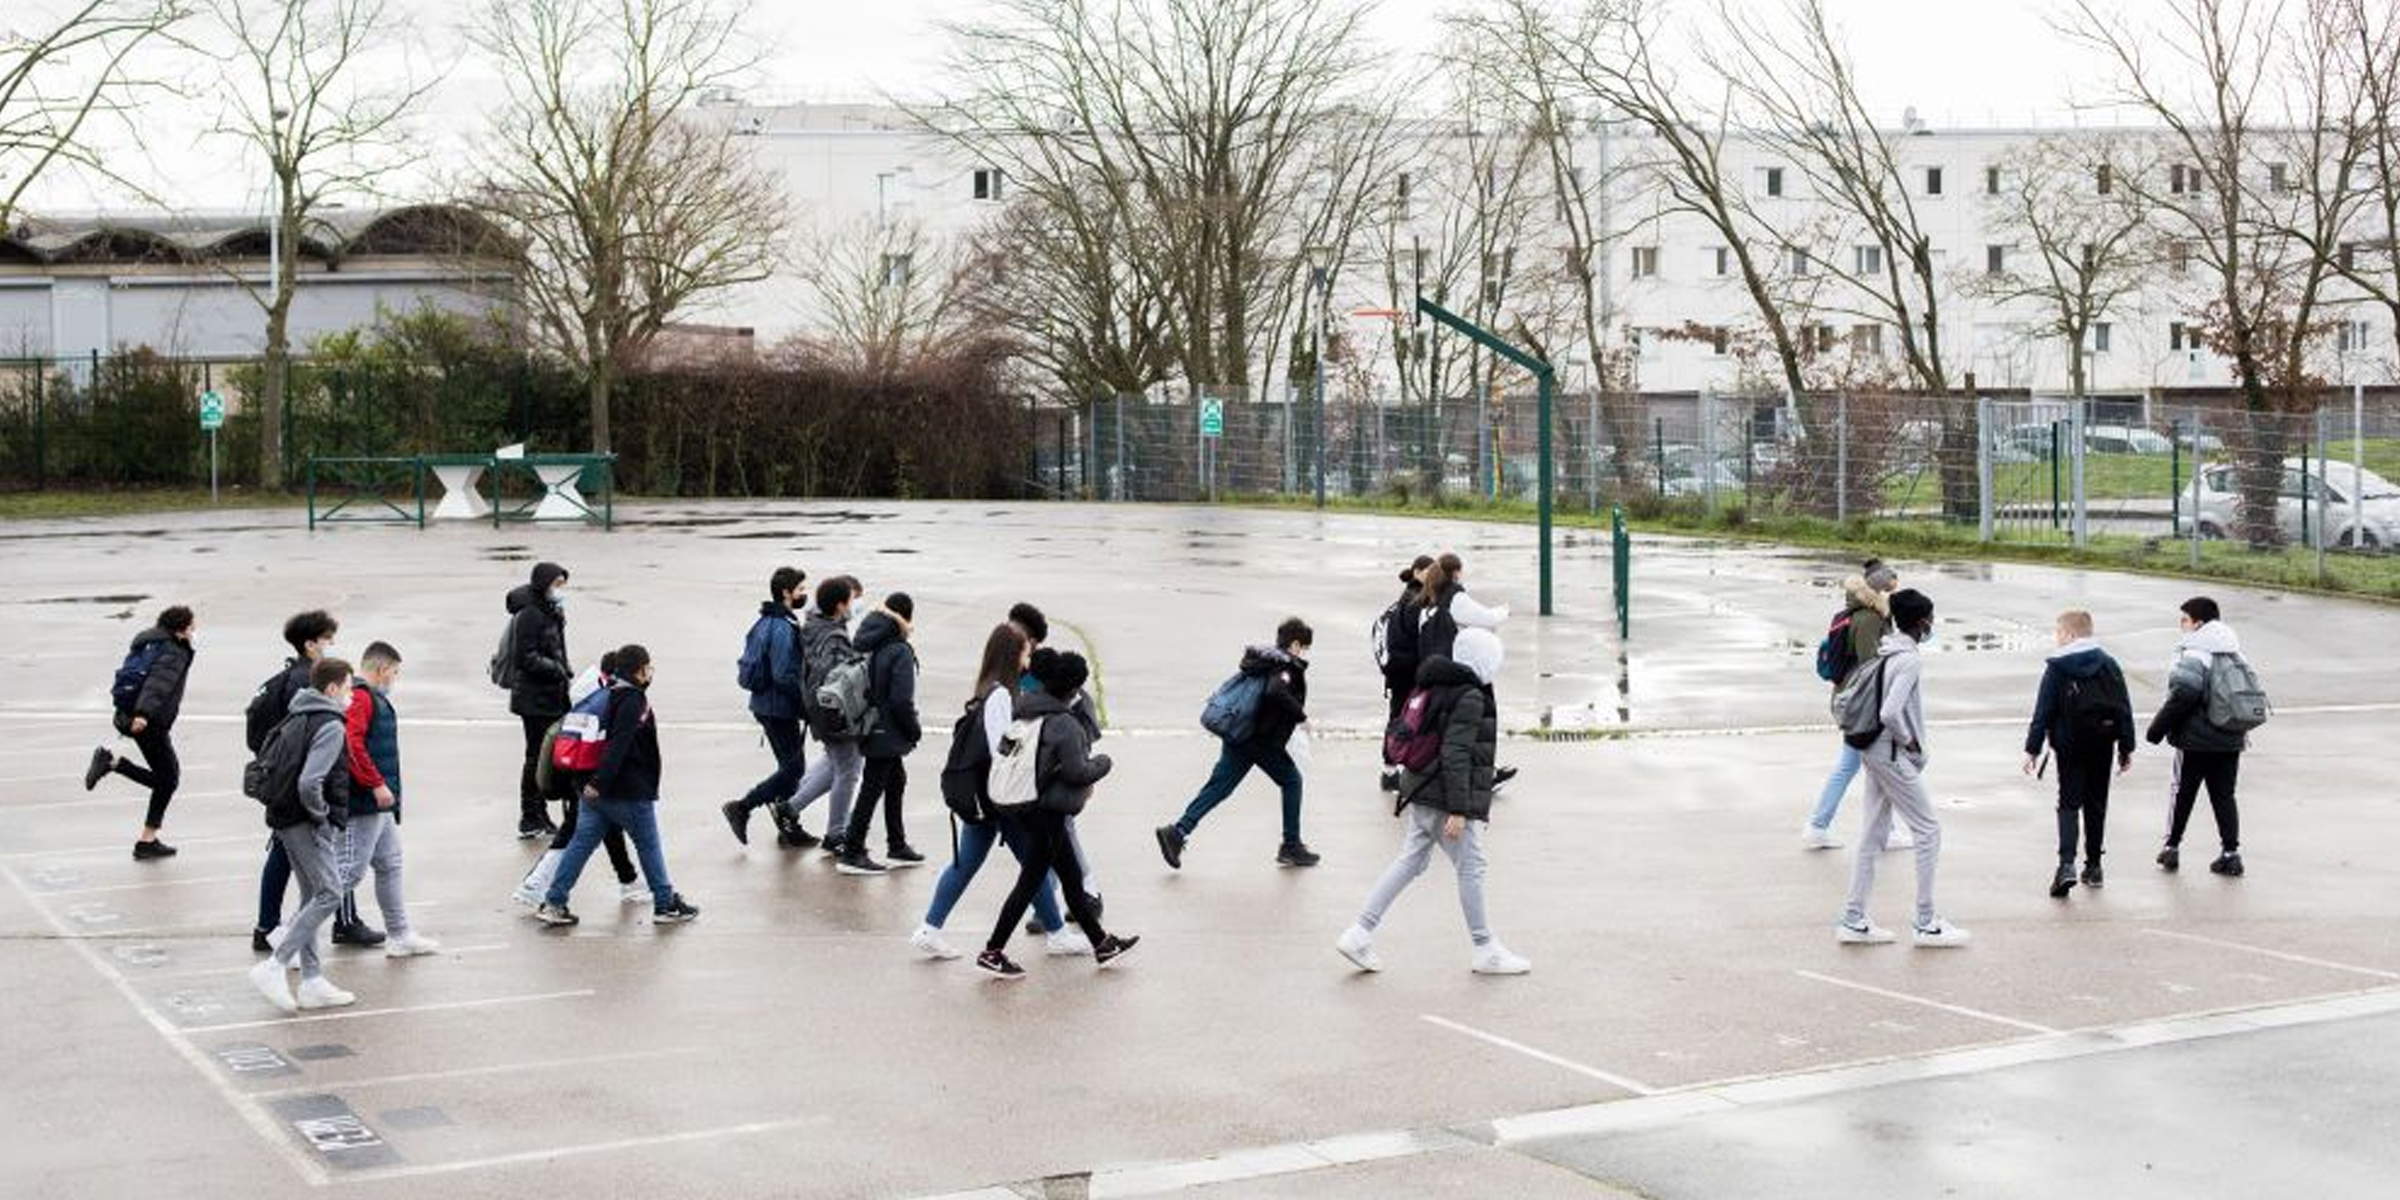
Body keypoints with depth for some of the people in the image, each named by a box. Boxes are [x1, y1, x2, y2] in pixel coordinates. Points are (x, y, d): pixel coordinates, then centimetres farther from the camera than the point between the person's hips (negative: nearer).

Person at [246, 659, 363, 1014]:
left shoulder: (297, 719, 15)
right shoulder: (331, 726, -14)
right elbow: (310, 782, -26)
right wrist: (322, 815, -12)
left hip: (287, 819, 10)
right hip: (309, 824, -10)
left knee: (313, 897, 14)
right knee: (329, 894, -10)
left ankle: (312, 981, 15)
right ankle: (274, 967, -15)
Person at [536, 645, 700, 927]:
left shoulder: (612, 695, 12)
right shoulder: (633, 702, -15)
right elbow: (618, 746, -24)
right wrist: (600, 783, -28)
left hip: (597, 789, 8)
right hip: (631, 792, -8)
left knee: (581, 843, 6)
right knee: (649, 847, 7)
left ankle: (554, 903, 3)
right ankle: (666, 905, 17)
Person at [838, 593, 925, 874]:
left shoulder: (873, 646, 4)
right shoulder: (901, 652, -19)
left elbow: (865, 688, 9)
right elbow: (901, 700, -22)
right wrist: (915, 730, -8)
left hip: (874, 731, 8)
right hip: (888, 733, -8)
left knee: (896, 781, 20)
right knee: (871, 790, -2)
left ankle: (897, 847, 29)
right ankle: (851, 854, 4)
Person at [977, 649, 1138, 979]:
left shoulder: (1023, 711, 3)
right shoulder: (1063, 723, -19)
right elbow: (1075, 772, -21)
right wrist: (1103, 763, -2)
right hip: (1045, 812, -9)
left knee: (1071, 875, 18)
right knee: (1031, 880, 3)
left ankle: (1102, 944, 29)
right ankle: (993, 952, 7)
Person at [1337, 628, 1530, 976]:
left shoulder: (1440, 688, 14)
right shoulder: (1470, 697, -16)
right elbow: (1455, 755, -22)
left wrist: (1478, 806, 28)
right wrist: (1459, 811, -23)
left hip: (1420, 791, 9)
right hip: (1445, 800, -9)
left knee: (1410, 861, 11)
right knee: (1470, 869, 2)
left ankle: (1359, 933, 7)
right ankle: (1484, 950, 12)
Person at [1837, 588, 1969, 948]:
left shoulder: (1886, 652, 8)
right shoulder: (1910, 660, -19)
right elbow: (1890, 713, -29)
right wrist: (1909, 741, -11)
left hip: (1873, 752, 9)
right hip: (1893, 755, -9)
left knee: (1874, 834, 13)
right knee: (1928, 831, 0)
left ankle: (1853, 921, 15)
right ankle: (1927, 924, 4)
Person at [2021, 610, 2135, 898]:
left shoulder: (2056, 667, -9)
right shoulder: (2109, 665, 3)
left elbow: (2043, 711, -10)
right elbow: (2124, 708, 4)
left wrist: (2032, 749, -6)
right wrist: (2126, 747, 10)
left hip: (2070, 746, -3)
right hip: (2103, 744, 3)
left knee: (2069, 803, -1)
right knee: (2096, 804, 14)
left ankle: (2067, 864, -18)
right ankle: (2093, 867, 19)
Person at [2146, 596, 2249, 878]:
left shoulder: (2193, 655, -16)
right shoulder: (2235, 655, 10)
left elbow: (2183, 695, -25)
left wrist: (2158, 728, -16)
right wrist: (2240, 733, 22)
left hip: (2196, 741, -6)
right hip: (2230, 741, 6)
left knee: (2183, 793, 8)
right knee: (2224, 796, 11)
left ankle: (2172, 848, 16)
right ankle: (2231, 852, 7)